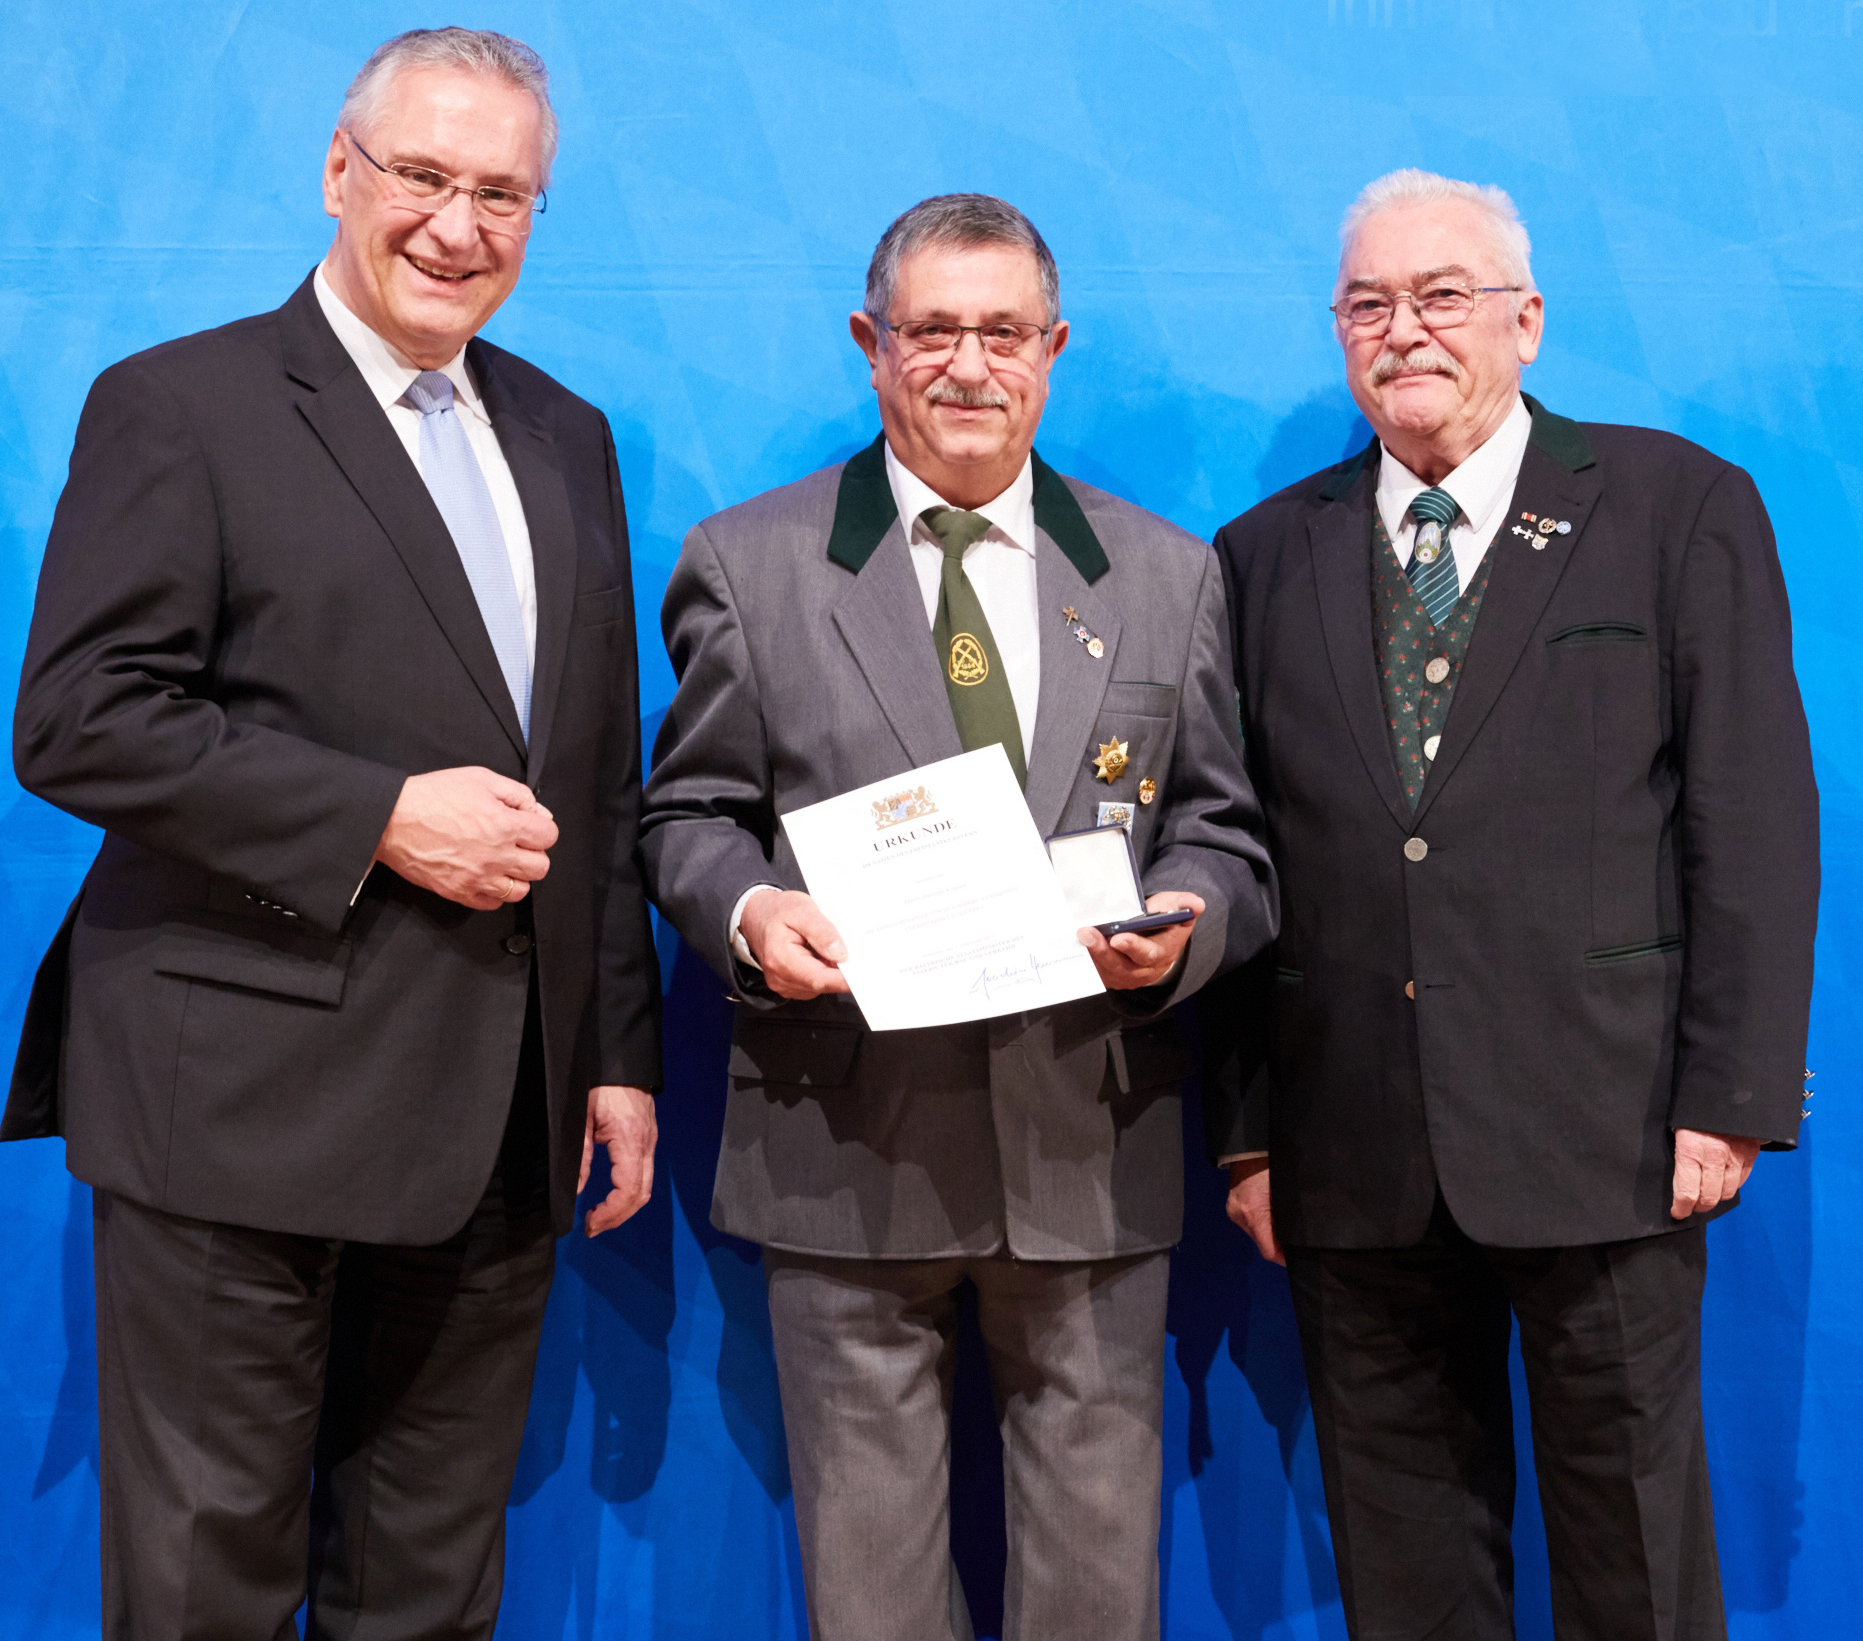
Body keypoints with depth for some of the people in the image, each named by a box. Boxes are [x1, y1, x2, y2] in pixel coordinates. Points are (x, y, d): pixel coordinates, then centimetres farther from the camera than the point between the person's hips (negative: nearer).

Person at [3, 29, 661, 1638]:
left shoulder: (567, 439, 15)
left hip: (501, 1119, 5)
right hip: (246, 1103, -5)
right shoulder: (178, 406, -2)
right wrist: (381, 818, -18)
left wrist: (621, 1051, 12)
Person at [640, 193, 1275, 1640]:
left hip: (1091, 1141, 2)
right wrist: (748, 910, -15)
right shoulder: (747, 564, 5)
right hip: (847, 1142, -1)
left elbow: (1224, 834, 9)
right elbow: (690, 816, 6)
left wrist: (1186, 921, -13)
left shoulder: (1167, 573, 10)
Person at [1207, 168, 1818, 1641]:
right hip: (1352, 1158, 3)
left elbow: (1755, 822, -1)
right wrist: (1248, 1128, 4)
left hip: (1600, 1135, -2)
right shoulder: (1268, 554, 10)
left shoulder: (1681, 506, 3)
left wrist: (1730, 1099, -7)